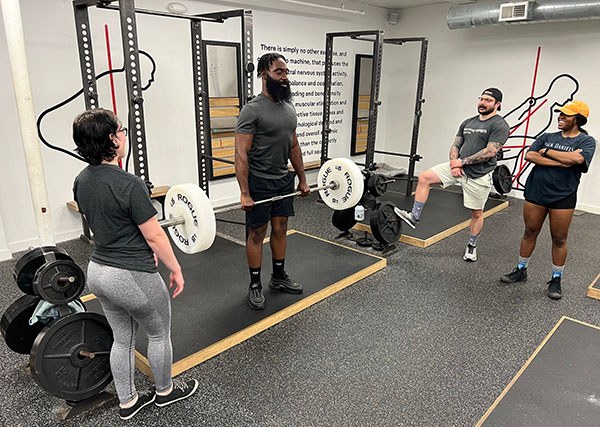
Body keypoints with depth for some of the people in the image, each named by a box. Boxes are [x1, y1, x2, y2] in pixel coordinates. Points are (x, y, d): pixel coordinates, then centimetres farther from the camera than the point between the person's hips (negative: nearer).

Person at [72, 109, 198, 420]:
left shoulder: (81, 182, 2)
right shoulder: (128, 184, -25)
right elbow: (154, 235, -20)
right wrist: (176, 270, -7)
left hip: (97, 271, 8)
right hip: (131, 277, -8)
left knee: (122, 339, 23)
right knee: (159, 334, 18)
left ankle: (127, 402, 38)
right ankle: (165, 391, 39)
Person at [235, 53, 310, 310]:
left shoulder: (289, 108, 7)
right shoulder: (252, 110, -16)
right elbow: (241, 154, -19)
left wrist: (302, 179, 13)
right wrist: (245, 193, -23)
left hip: (284, 180, 7)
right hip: (259, 183, -7)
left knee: (280, 229, 15)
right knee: (256, 234, 4)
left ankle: (279, 277, 31)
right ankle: (255, 285, 19)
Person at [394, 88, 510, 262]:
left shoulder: (499, 125, -10)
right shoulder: (467, 122, 11)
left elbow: (490, 152, -19)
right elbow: (455, 145, 12)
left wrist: (462, 161, -15)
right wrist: (454, 163, -8)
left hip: (479, 175, -6)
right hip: (459, 167, 6)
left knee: (476, 213, 7)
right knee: (424, 178, -9)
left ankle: (471, 247, 27)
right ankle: (414, 217, -4)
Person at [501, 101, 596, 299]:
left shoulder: (586, 141, 0)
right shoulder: (547, 137, 8)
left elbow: (577, 159, -22)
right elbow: (529, 156, -8)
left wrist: (547, 152, -11)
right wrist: (562, 161, -16)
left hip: (563, 197, -3)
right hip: (535, 192, 3)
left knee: (559, 239, 7)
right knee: (530, 233, 12)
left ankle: (556, 280, 22)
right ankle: (521, 271, 27)